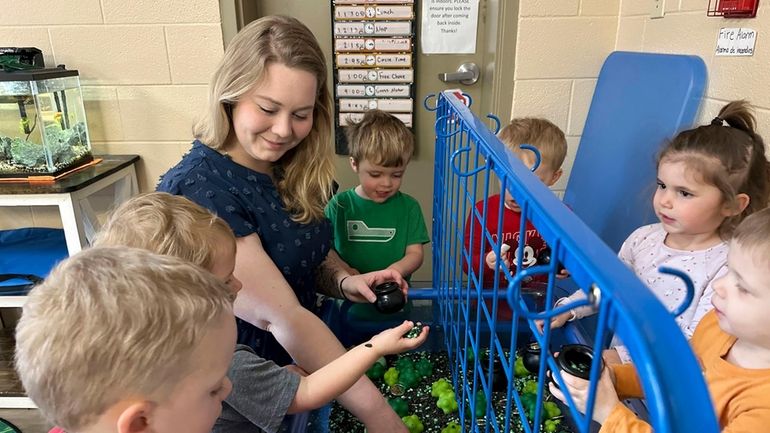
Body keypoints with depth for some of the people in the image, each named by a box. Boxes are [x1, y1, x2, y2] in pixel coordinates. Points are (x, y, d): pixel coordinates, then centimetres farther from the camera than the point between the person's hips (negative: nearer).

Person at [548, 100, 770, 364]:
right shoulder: (643, 238, 1)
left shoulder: (725, 268, -15)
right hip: (618, 355, 5)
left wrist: (621, 357, -26)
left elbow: (693, 348, -18)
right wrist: (568, 309, 2)